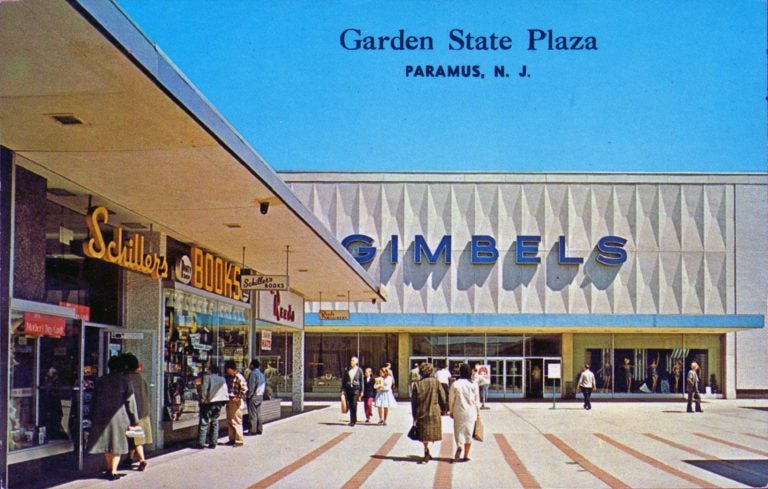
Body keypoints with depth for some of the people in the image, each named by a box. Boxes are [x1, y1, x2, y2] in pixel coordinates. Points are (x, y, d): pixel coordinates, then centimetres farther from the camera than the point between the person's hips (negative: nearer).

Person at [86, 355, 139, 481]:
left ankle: (109, 469, 20)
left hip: (101, 415, 3)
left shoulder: (101, 380, 9)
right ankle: (113, 471, 2)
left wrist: (93, 415, 16)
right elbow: (130, 401, -1)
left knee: (106, 442, 14)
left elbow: (94, 399, 10)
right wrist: (133, 422, 3)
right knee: (117, 443, 5)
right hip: (118, 416, -3)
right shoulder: (124, 381, -1)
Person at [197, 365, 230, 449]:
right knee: (215, 422, 13)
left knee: (204, 423, -1)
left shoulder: (207, 377, -6)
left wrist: (203, 400, -3)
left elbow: (203, 390, -12)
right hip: (219, 403, 5)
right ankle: (213, 442, 12)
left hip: (209, 402, -5)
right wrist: (223, 403, 12)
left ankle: (201, 443, -4)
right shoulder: (222, 379, 10)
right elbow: (226, 392, 8)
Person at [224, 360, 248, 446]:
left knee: (236, 422, -4)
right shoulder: (229, 377, 13)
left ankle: (239, 440, 2)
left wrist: (238, 398, -20)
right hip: (229, 401, 9)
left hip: (236, 402, -9)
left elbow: (244, 389, -24)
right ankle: (232, 439, 23)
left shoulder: (239, 377, -15)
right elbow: (226, 388, 25)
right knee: (229, 422, 14)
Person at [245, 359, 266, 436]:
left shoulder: (253, 374, -14)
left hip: (253, 396, -8)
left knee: (252, 414, -5)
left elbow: (251, 386, -17)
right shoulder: (262, 374, 12)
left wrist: (248, 396, -10)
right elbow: (265, 386, 16)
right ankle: (259, 429, 14)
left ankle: (253, 430, -5)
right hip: (260, 396, 8)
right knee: (258, 414, 12)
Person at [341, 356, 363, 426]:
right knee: (349, 405, 1)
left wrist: (361, 392, 1)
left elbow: (361, 381, 4)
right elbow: (343, 380, 11)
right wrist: (342, 390, 4)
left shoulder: (359, 370, 3)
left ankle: (353, 421, -1)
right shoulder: (347, 370, 8)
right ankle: (353, 419, 17)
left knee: (354, 405, -7)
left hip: (356, 389, -3)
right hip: (348, 389, 3)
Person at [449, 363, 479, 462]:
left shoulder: (455, 384, -6)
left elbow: (451, 399, -1)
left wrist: (451, 411, 12)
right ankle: (466, 455, 10)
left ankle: (459, 446, -19)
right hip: (470, 411, 1)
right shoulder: (473, 385, -4)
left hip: (458, 411, -1)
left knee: (458, 430, 8)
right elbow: (477, 400, 2)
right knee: (468, 432, 8)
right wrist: (477, 413, 12)